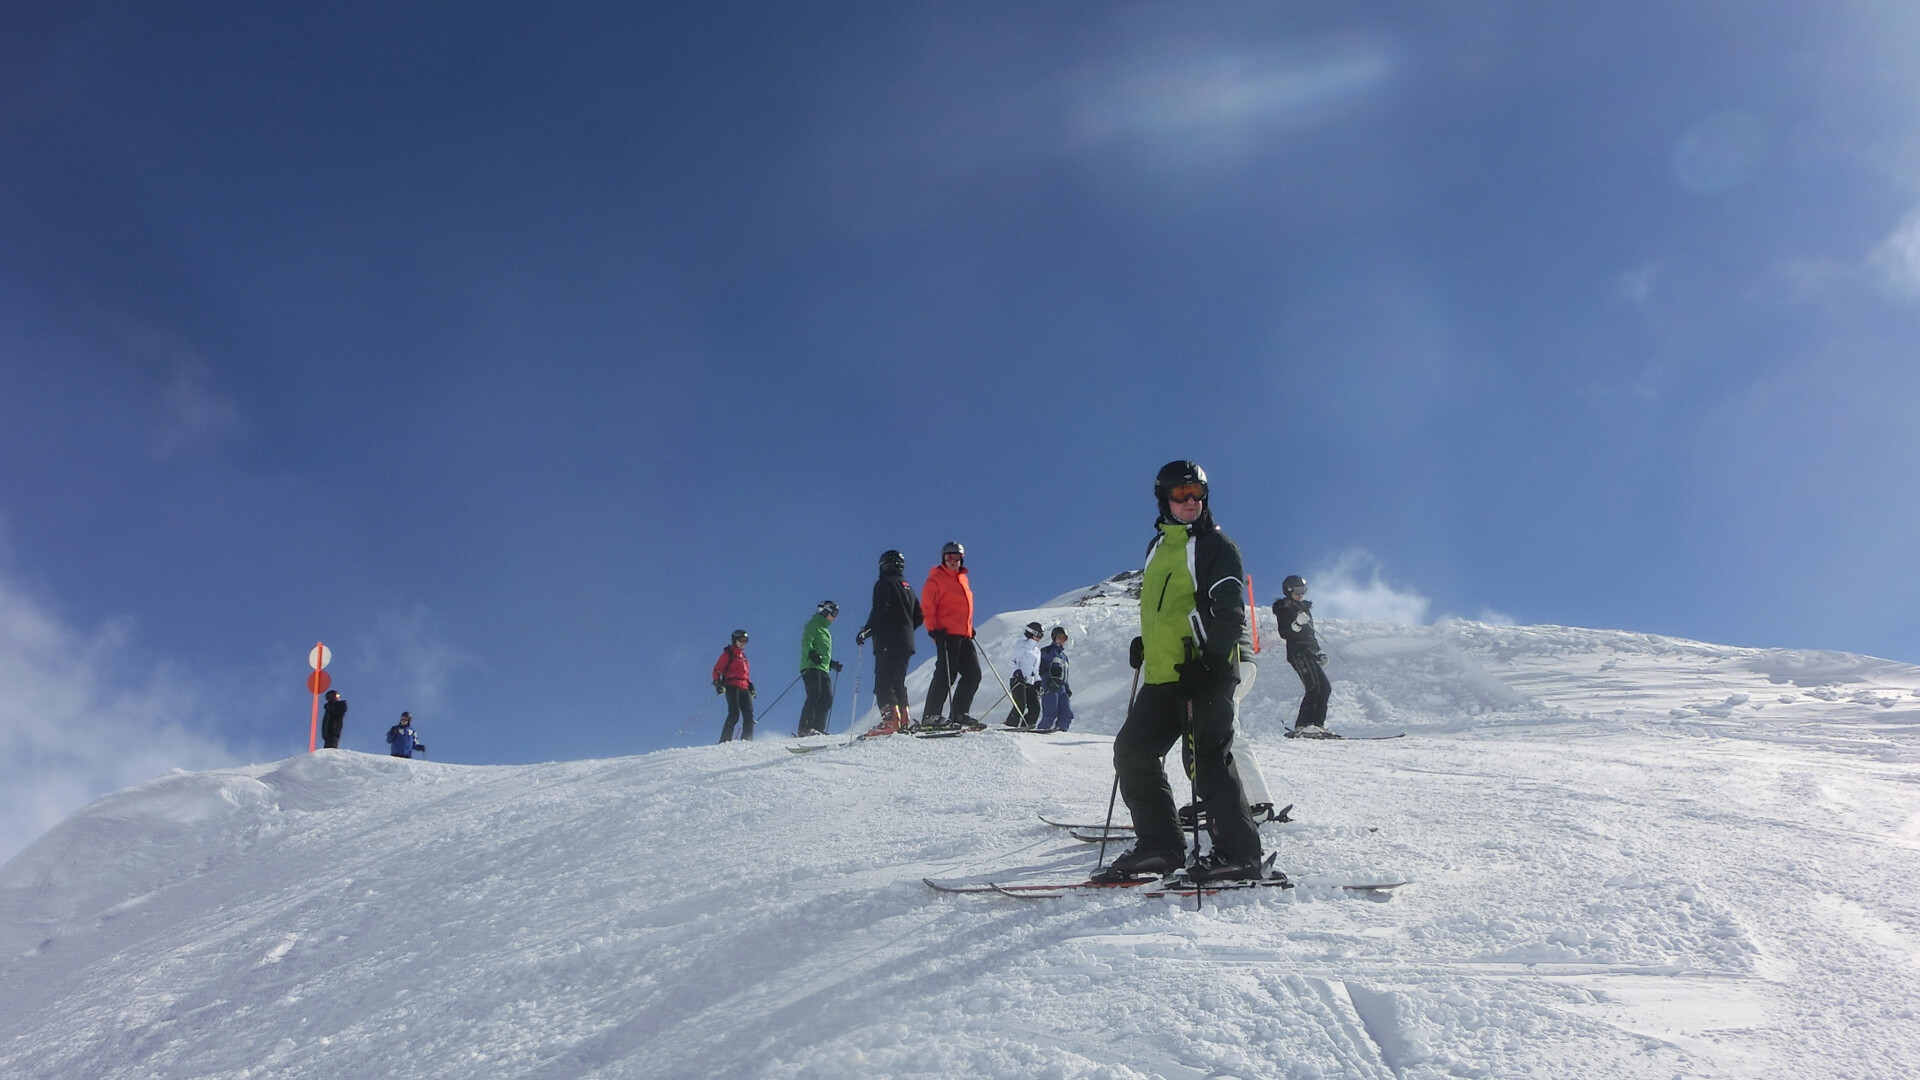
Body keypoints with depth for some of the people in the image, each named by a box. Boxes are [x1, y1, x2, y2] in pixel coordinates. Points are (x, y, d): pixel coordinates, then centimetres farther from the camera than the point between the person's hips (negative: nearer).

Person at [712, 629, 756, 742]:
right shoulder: (728, 654, 5)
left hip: (744, 688, 7)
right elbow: (717, 670, 2)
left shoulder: (743, 656, 26)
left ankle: (747, 740, -11)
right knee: (734, 713, -18)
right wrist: (717, 683, -11)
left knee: (749, 714, -8)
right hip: (732, 687, -7)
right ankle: (725, 740, -19)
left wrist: (750, 686, 20)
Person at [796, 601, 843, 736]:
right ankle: (805, 729, -25)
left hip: (823, 669, 9)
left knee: (827, 698, -3)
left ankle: (819, 728, -4)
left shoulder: (825, 630, 29)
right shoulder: (814, 625, 3)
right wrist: (812, 654, -30)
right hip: (812, 668, -9)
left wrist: (832, 663, 22)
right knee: (814, 696, -19)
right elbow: (806, 643, -13)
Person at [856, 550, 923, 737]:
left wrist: (867, 631, -13)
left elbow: (880, 611, -16)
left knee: (883, 682, -12)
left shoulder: (885, 584, -3)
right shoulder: (908, 588, 21)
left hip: (888, 643, -8)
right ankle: (902, 721, 7)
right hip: (906, 643, 8)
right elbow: (919, 617, 18)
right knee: (898, 682, 12)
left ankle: (890, 719, -24)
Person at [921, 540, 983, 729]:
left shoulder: (962, 578, 22)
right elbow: (927, 605, -8)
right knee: (946, 674, -12)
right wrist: (933, 628, -16)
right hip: (947, 633, -8)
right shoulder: (936, 578, -2)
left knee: (973, 674, 5)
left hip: (964, 635, 8)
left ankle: (958, 714, 10)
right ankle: (931, 716, -9)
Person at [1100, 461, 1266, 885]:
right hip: (1162, 675, 8)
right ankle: (1159, 844, 9)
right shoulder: (1158, 546, 19)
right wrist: (1145, 642, 18)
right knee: (1133, 750, 5)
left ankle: (1240, 852, -3)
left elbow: (1229, 611, -13)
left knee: (1208, 759, -10)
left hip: (1205, 672, -8)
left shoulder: (1215, 545, -4)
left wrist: (1209, 662, -21)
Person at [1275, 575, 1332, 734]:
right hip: (1298, 651, -9)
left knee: (1325, 688, 3)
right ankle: (1303, 725, -25)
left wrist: (1319, 652, 23)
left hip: (1309, 651, 9)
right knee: (1317, 686, -20)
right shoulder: (1284, 609, 0)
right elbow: (1284, 633, -11)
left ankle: (1317, 724, 3)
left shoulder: (1305, 608, 24)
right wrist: (1297, 624, -26)